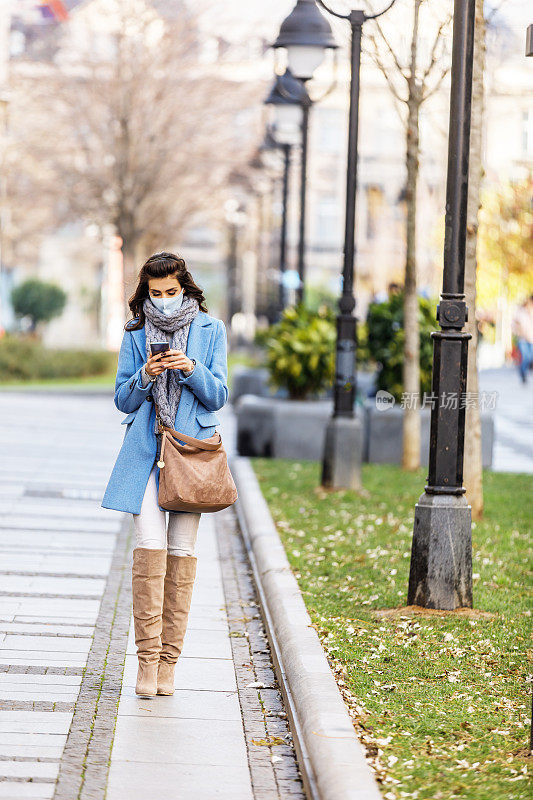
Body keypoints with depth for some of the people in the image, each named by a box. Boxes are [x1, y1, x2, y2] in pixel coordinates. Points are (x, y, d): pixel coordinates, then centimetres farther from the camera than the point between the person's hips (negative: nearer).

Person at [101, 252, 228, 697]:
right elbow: (123, 400, 9)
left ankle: (168, 661, 5)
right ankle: (147, 659, -8)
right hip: (146, 451, 0)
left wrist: (191, 370, -15)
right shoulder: (136, 333, 9)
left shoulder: (211, 330, 6)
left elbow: (218, 396, 4)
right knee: (149, 548, -12)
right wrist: (145, 377, -12)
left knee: (182, 551, -2)